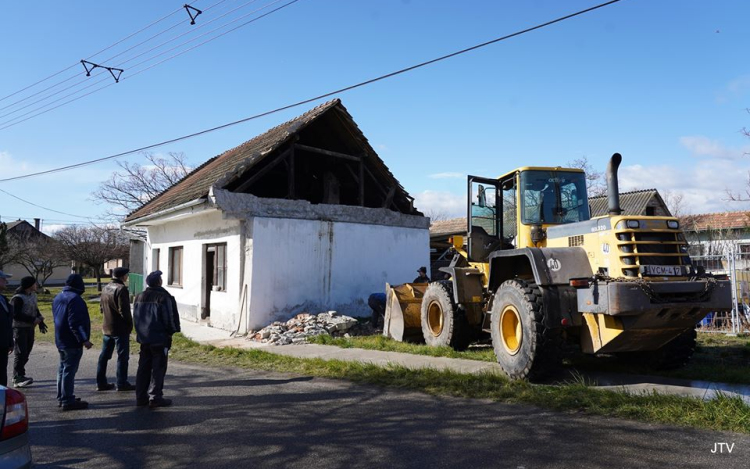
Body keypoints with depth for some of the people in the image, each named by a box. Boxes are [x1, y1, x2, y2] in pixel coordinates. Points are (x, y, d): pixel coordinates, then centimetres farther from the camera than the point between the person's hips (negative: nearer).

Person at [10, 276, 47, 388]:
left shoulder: (33, 295, 11)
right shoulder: (18, 298, -16)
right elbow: (16, 315, -21)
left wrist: (40, 322, 10)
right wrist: (33, 320, -22)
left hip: (30, 328, 8)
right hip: (20, 328, -8)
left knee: (26, 353, 12)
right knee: (20, 353, -9)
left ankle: (19, 375, 23)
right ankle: (18, 378, -5)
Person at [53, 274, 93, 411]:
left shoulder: (58, 297, 12)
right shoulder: (75, 299, -19)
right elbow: (76, 323, -25)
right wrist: (84, 339, -23)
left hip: (60, 340, 10)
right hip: (72, 342, -10)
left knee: (63, 369, 17)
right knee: (69, 370, -6)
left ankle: (61, 397, 26)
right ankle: (67, 400, -3)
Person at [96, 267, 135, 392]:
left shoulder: (106, 288, 11)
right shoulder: (121, 289, -17)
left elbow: (102, 307, 17)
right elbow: (124, 310, -21)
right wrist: (130, 324, -9)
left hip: (107, 328, 8)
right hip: (120, 329, -8)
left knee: (104, 355, 13)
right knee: (123, 356, 0)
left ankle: (101, 383, 19)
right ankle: (122, 383, 4)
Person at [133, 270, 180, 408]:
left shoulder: (139, 297, 9)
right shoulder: (164, 297, -15)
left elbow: (135, 317, 15)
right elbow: (170, 318, -14)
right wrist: (172, 331, 2)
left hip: (144, 338, 7)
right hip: (160, 339, -7)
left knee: (143, 367, 13)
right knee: (158, 368, -1)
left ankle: (141, 397, 17)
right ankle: (155, 397, 0)